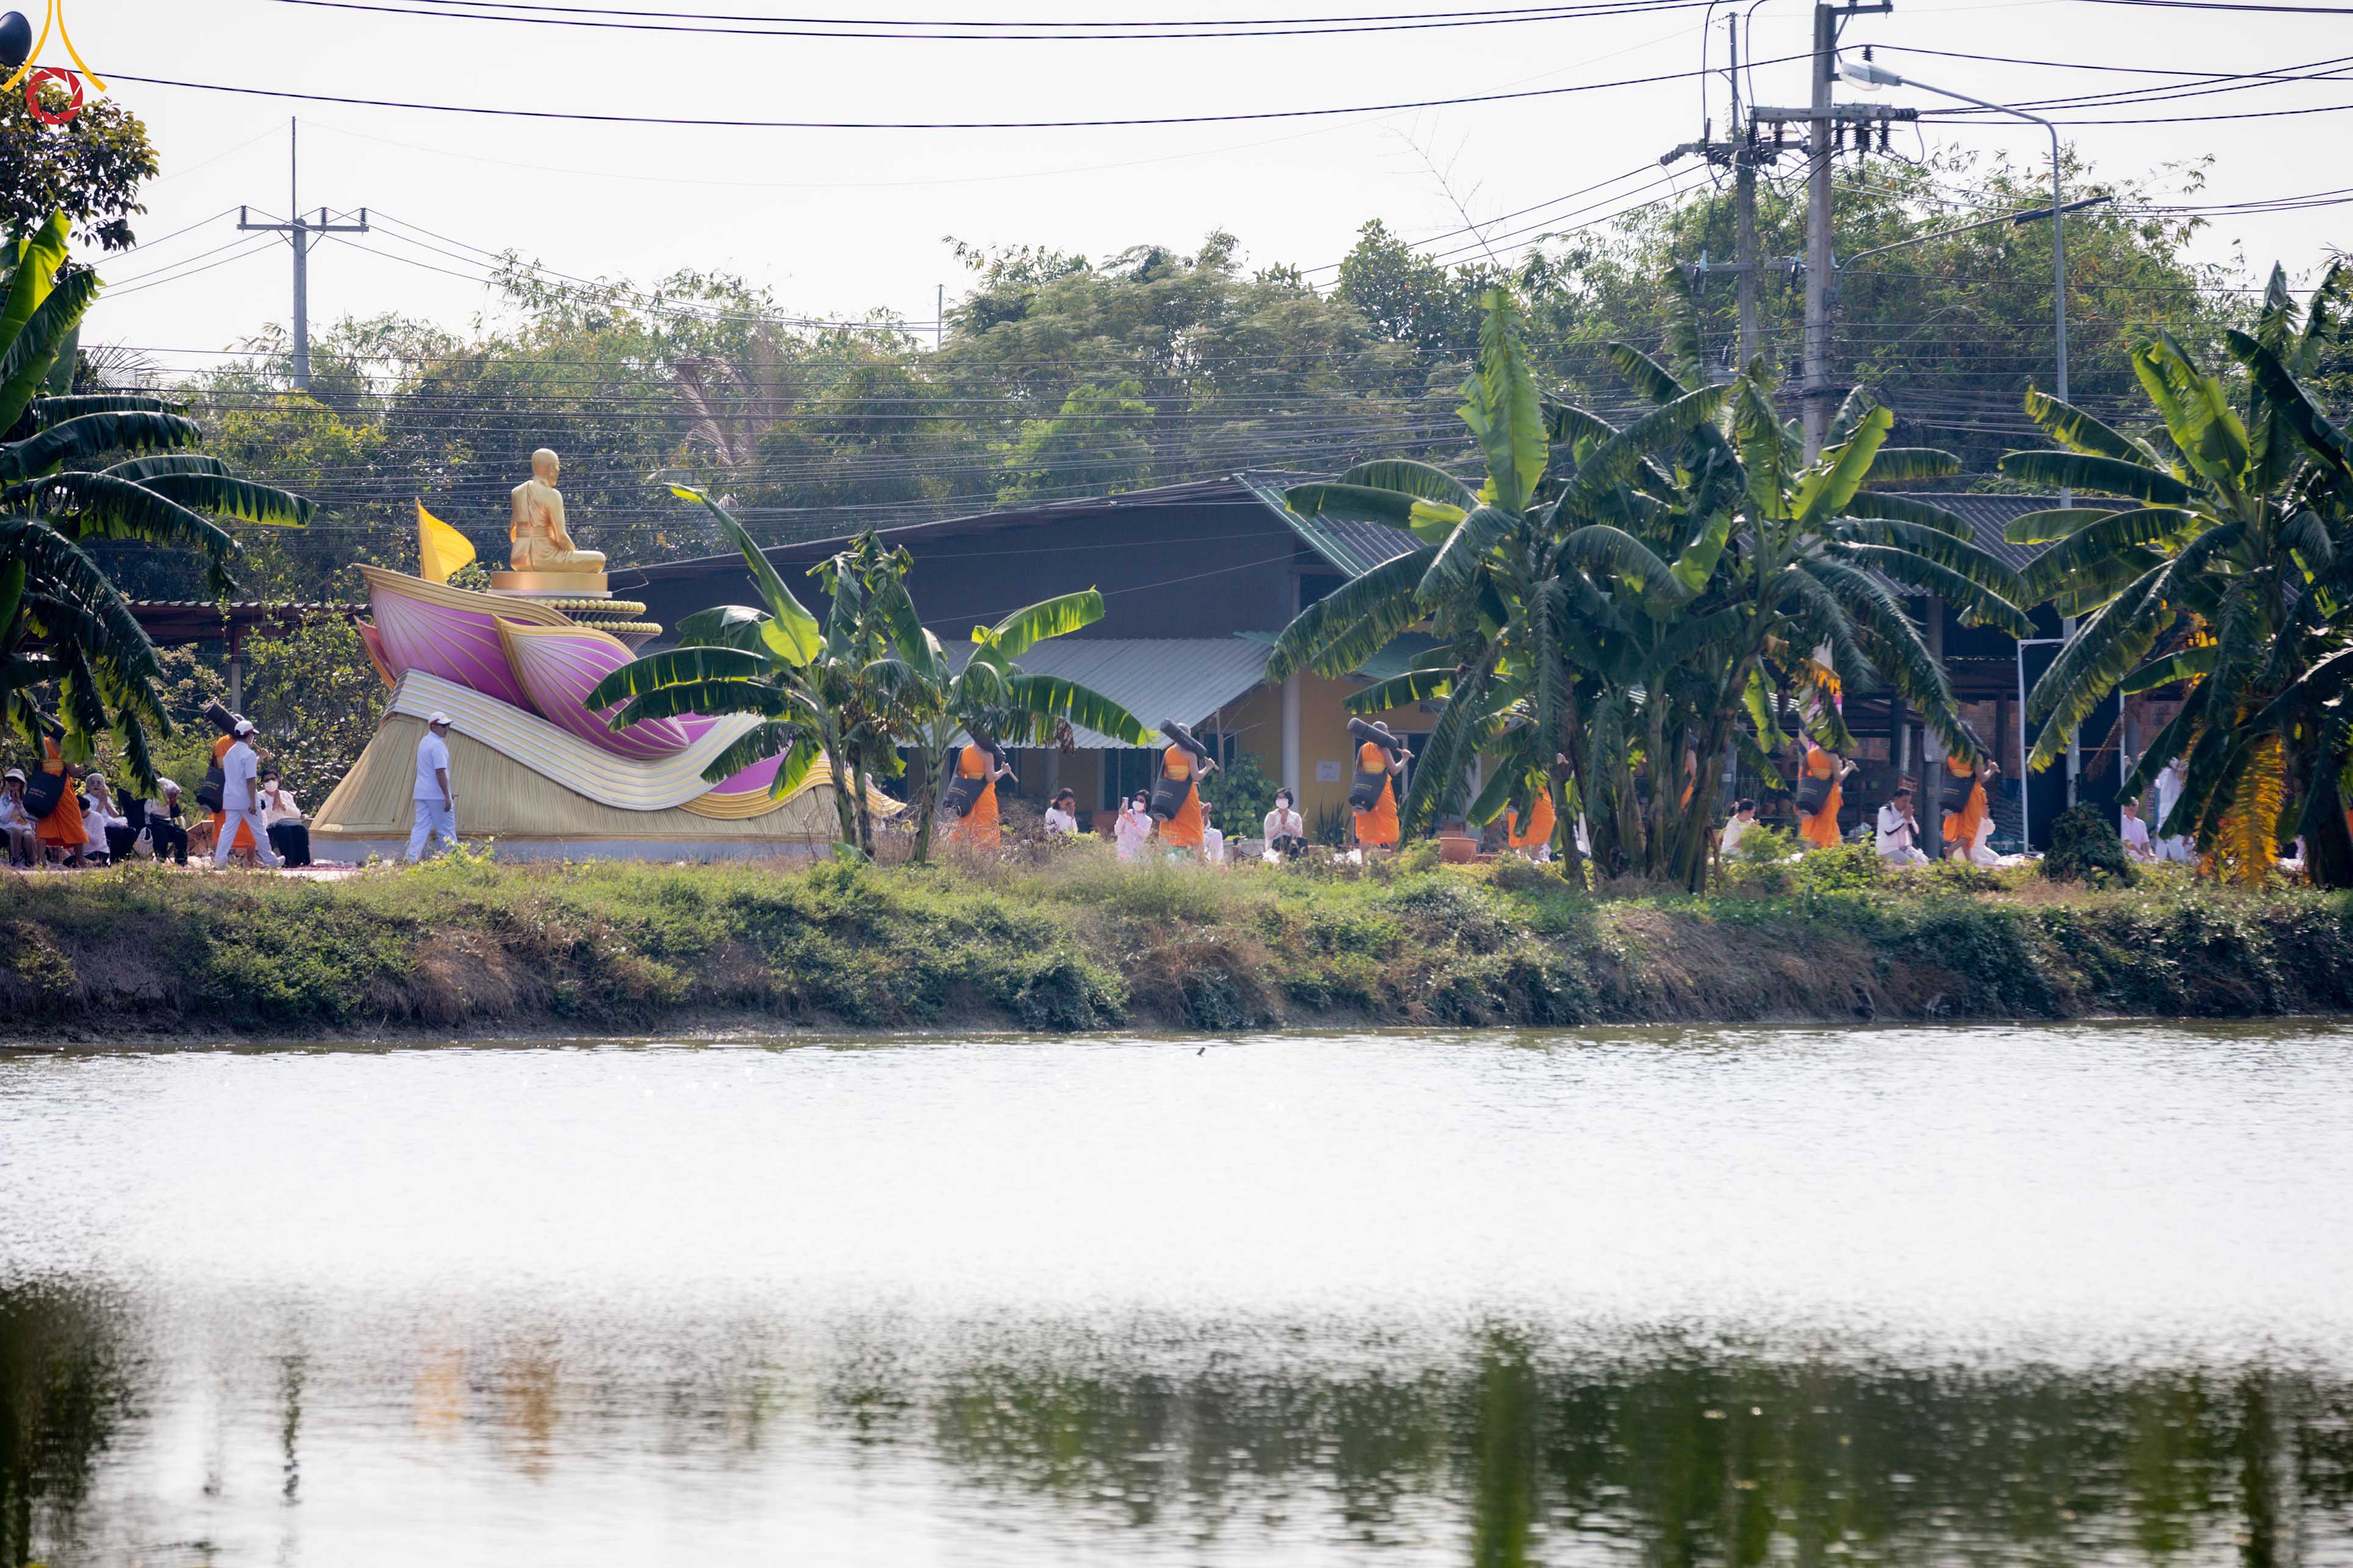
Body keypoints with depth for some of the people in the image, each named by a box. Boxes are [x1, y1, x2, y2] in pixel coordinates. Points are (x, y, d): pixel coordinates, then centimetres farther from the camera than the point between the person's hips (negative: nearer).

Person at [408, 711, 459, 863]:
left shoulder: (424, 742, 15)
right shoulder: (438, 745, -16)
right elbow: (440, 772, -21)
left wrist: (448, 792, 27)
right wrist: (447, 796, -19)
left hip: (421, 793, 9)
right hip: (437, 794, -9)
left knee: (421, 827, 5)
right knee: (446, 830, 0)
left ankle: (413, 860, -2)